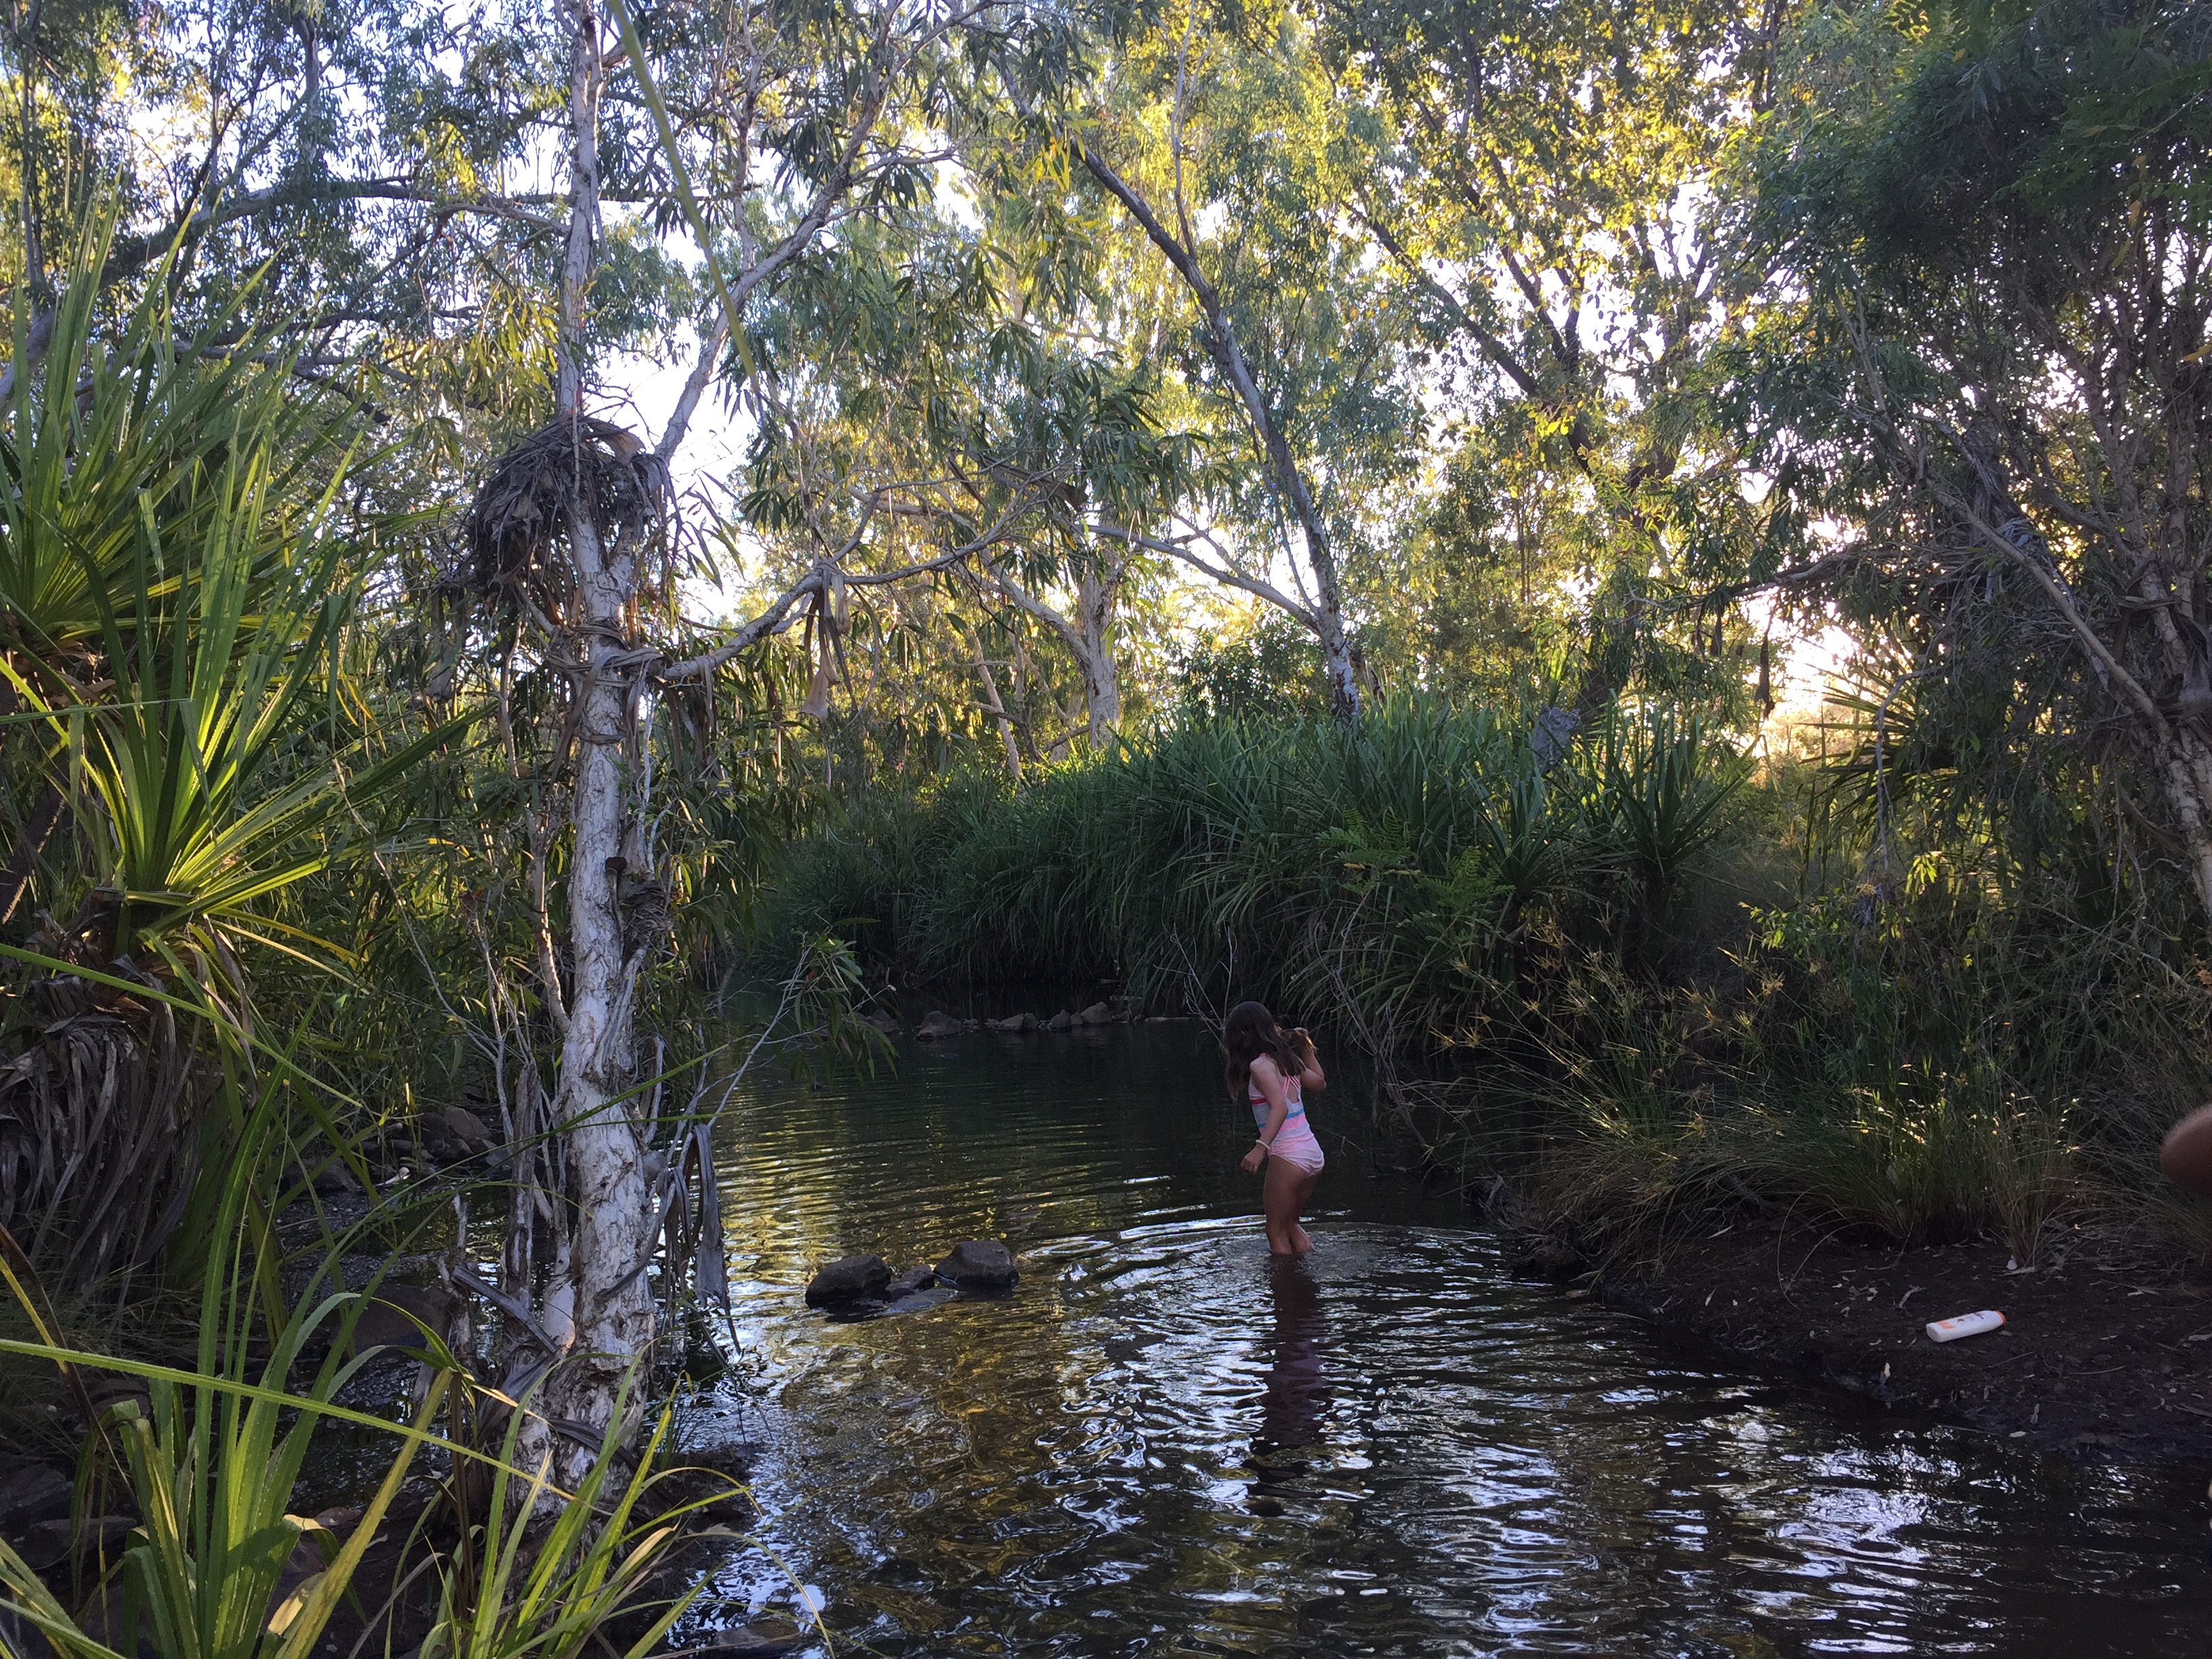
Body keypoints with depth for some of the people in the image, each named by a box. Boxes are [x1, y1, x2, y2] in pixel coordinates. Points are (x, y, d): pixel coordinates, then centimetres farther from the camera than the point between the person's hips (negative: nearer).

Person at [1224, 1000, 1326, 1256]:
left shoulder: (1260, 1065, -13)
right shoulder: (1287, 1059, 10)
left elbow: (1280, 1106, -27)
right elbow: (1319, 1082, 27)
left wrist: (1260, 1147, -35)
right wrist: (1307, 1047, 26)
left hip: (1288, 1156, -8)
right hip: (1312, 1152, 8)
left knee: (1276, 1232, 6)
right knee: (1289, 1223, 25)